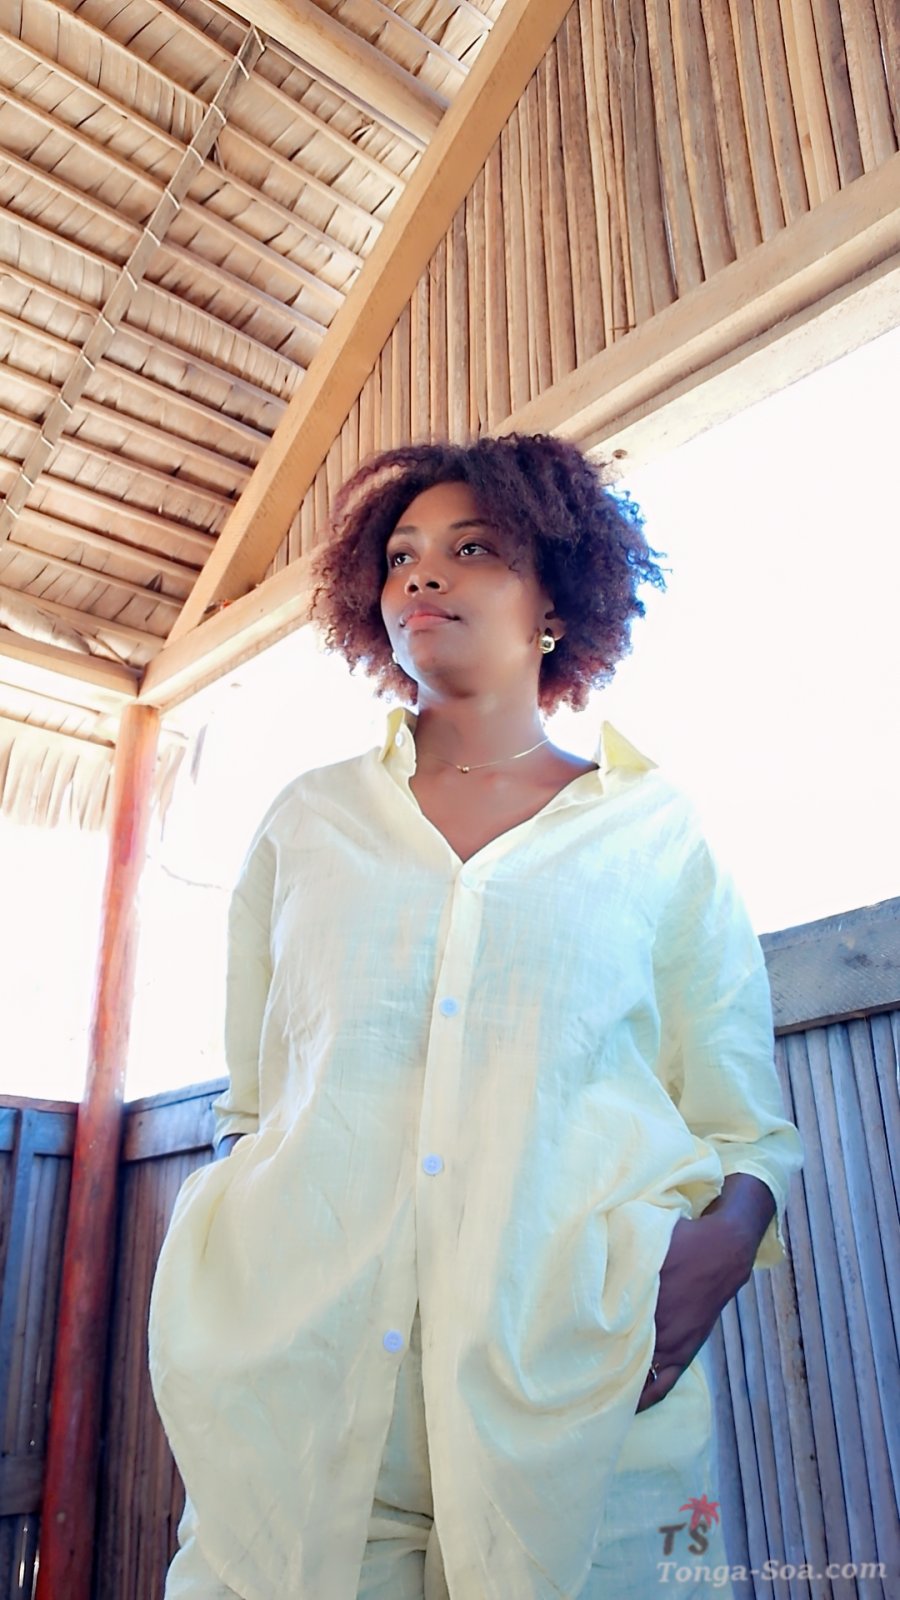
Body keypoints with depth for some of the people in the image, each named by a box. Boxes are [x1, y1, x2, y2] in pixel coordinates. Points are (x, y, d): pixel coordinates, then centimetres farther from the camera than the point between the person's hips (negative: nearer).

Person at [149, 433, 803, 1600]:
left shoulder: (653, 827, 8)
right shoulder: (307, 824, 13)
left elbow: (746, 1123, 7)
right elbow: (252, 1106, 16)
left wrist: (729, 1234, -13)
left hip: (579, 1413, -1)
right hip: (300, 1392, 2)